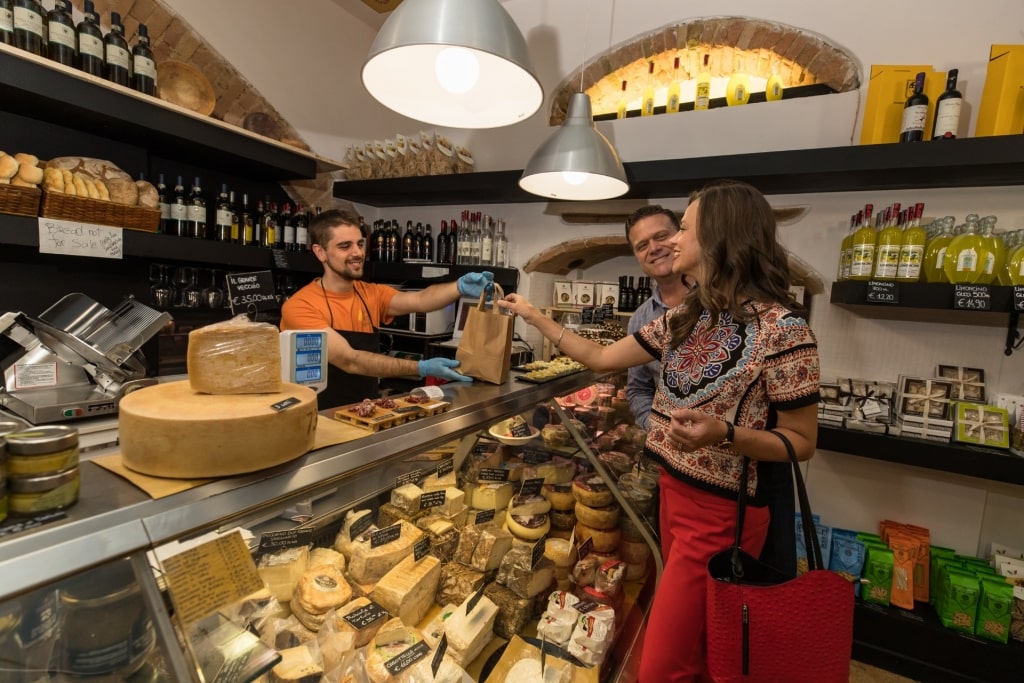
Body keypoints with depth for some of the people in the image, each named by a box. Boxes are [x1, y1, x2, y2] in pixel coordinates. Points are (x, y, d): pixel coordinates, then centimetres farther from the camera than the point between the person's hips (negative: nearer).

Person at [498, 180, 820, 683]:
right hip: (672, 491, 7)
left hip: (721, 511, -7)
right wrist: (534, 315, 12)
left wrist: (724, 434, -30)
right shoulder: (684, 317, 3)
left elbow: (802, 443, -12)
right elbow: (601, 358, 8)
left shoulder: (782, 329, -18)